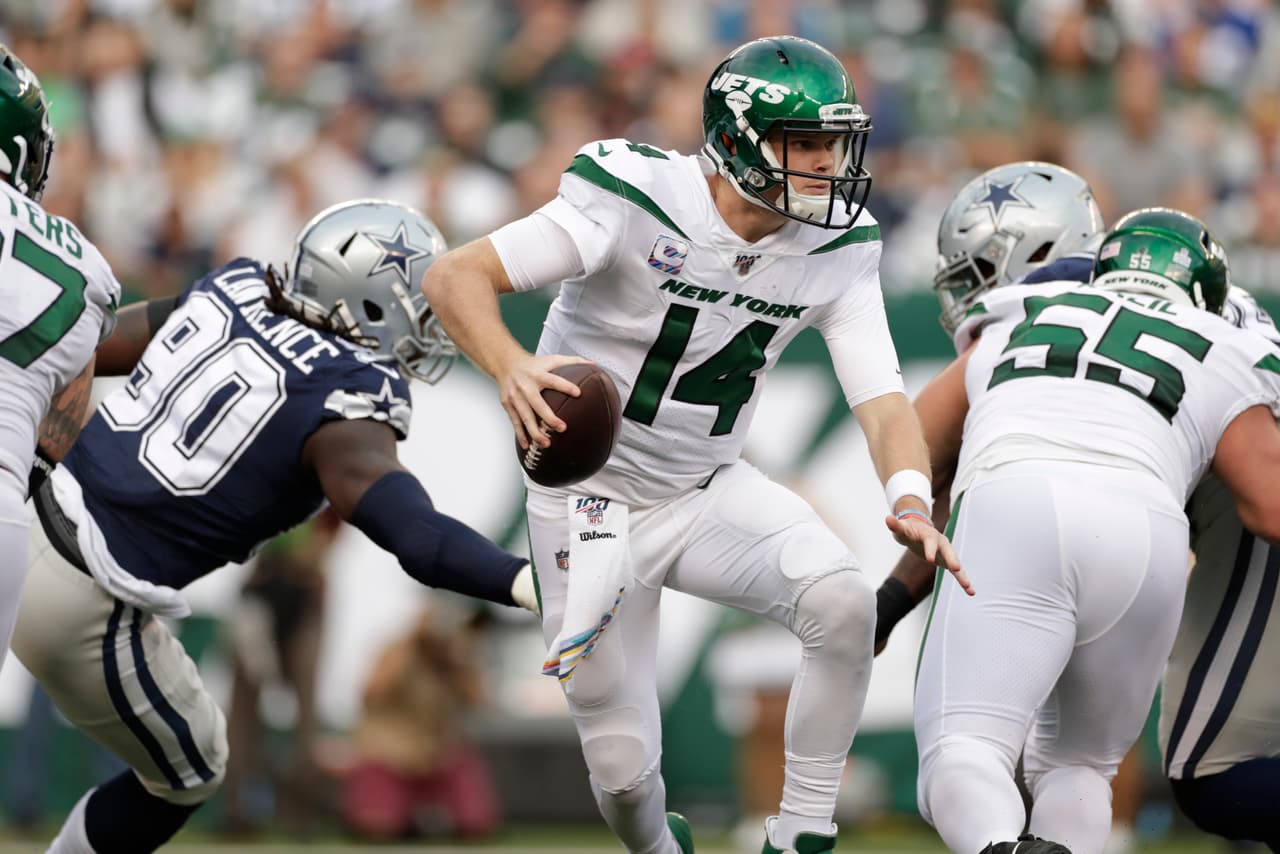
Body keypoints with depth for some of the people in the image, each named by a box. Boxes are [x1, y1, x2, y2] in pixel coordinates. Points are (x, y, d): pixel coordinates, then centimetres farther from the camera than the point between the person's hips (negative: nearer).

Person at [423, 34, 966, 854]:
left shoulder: (836, 250, -10)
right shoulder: (635, 201, -25)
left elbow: (882, 400, -12)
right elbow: (456, 277, -25)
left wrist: (911, 501, -34)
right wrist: (511, 368, -46)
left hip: (708, 493, 4)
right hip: (594, 499, -4)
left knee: (843, 600, -25)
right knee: (624, 768, -2)